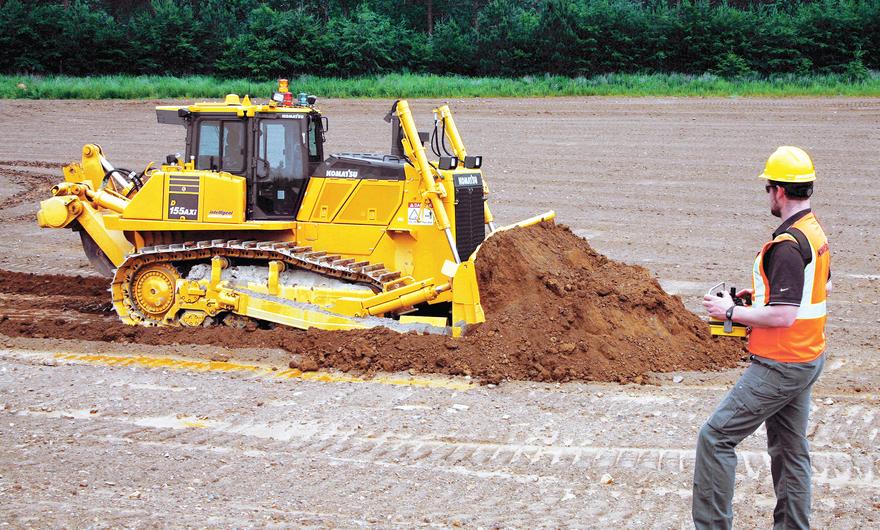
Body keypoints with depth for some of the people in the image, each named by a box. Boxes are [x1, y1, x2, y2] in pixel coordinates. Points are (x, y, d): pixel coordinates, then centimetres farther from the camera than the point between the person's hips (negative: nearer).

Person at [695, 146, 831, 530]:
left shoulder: (787, 246, -24)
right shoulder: (815, 232, 8)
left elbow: (782, 316, -27)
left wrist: (731, 312, -15)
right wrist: (763, 293, 19)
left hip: (779, 367, -10)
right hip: (808, 359, 10)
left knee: (716, 437, -3)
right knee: (790, 447, 16)